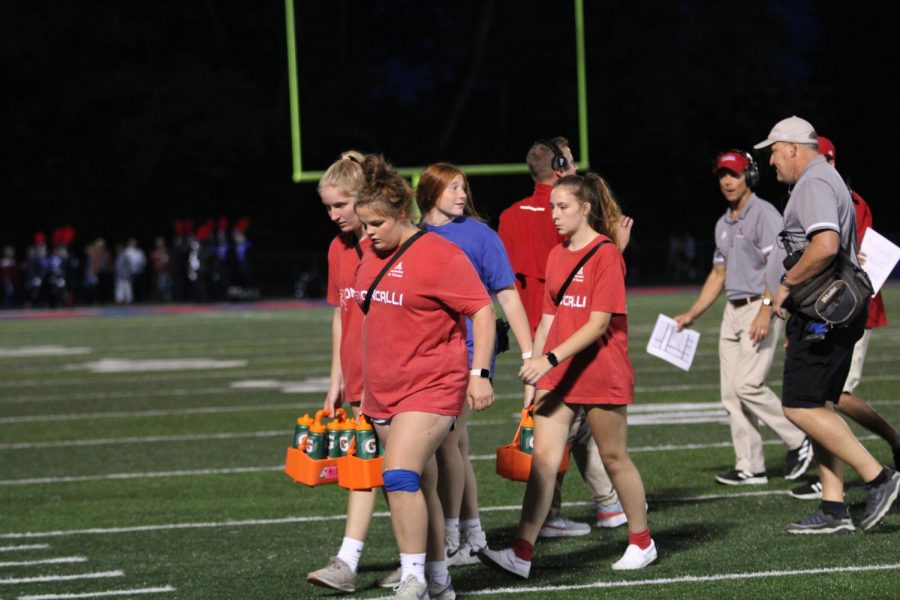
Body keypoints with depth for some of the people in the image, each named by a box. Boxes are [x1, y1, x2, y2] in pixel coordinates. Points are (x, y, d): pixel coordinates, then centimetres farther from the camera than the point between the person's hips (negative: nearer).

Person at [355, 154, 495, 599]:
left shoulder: (439, 255, -13)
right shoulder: (372, 256, 11)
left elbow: (482, 311, -13)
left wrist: (479, 373, -19)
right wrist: (366, 388, 26)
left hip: (431, 387, -8)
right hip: (385, 390, 8)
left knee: (400, 475, -20)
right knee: (420, 487, 11)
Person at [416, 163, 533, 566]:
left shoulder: (479, 234, -4)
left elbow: (507, 296, -5)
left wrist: (529, 353, -9)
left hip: (466, 351, -5)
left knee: (446, 443, -10)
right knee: (456, 447, 9)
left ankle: (449, 541, -4)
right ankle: (473, 540, 18)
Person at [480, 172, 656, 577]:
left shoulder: (606, 254, -11)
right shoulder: (556, 256, 11)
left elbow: (599, 322, -17)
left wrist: (552, 358, -25)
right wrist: (535, 365, 9)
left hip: (601, 374, -6)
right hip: (556, 375, 6)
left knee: (614, 457, 6)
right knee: (543, 457, -5)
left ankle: (642, 543, 24)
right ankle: (521, 555, -12)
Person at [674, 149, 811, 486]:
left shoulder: (764, 215, -9)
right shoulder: (723, 225, 18)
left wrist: (765, 311, -26)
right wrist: (692, 315, 19)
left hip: (762, 307, -9)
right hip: (733, 310, 9)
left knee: (747, 384, -17)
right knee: (731, 392, 3)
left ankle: (797, 443, -2)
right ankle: (750, 467, 5)